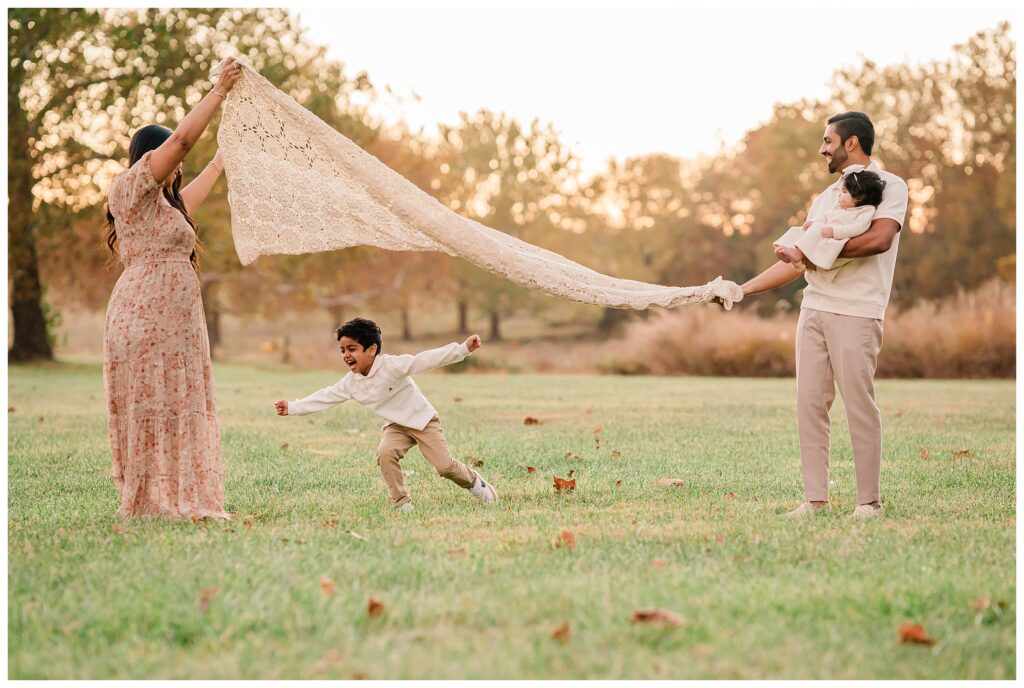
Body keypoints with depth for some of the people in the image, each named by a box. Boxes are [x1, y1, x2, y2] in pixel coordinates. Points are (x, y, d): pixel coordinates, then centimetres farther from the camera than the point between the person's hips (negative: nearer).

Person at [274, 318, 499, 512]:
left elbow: (426, 359, -32)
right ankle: (401, 504, -14)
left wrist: (463, 348, -39)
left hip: (423, 419, -4)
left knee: (444, 465, -11)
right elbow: (325, 397, 4)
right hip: (397, 426, 5)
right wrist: (293, 408, 3)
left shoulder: (392, 366, -25)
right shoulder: (350, 383, -7)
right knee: (385, 453, -25)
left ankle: (474, 482, 21)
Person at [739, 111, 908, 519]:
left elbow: (879, 239, -17)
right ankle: (815, 498, 7)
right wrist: (742, 289, 14)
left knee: (859, 406, -6)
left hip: (856, 314, -7)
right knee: (809, 404, 2)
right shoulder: (825, 199, 21)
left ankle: (870, 501, 1)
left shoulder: (889, 186, 1)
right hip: (813, 309, 7)